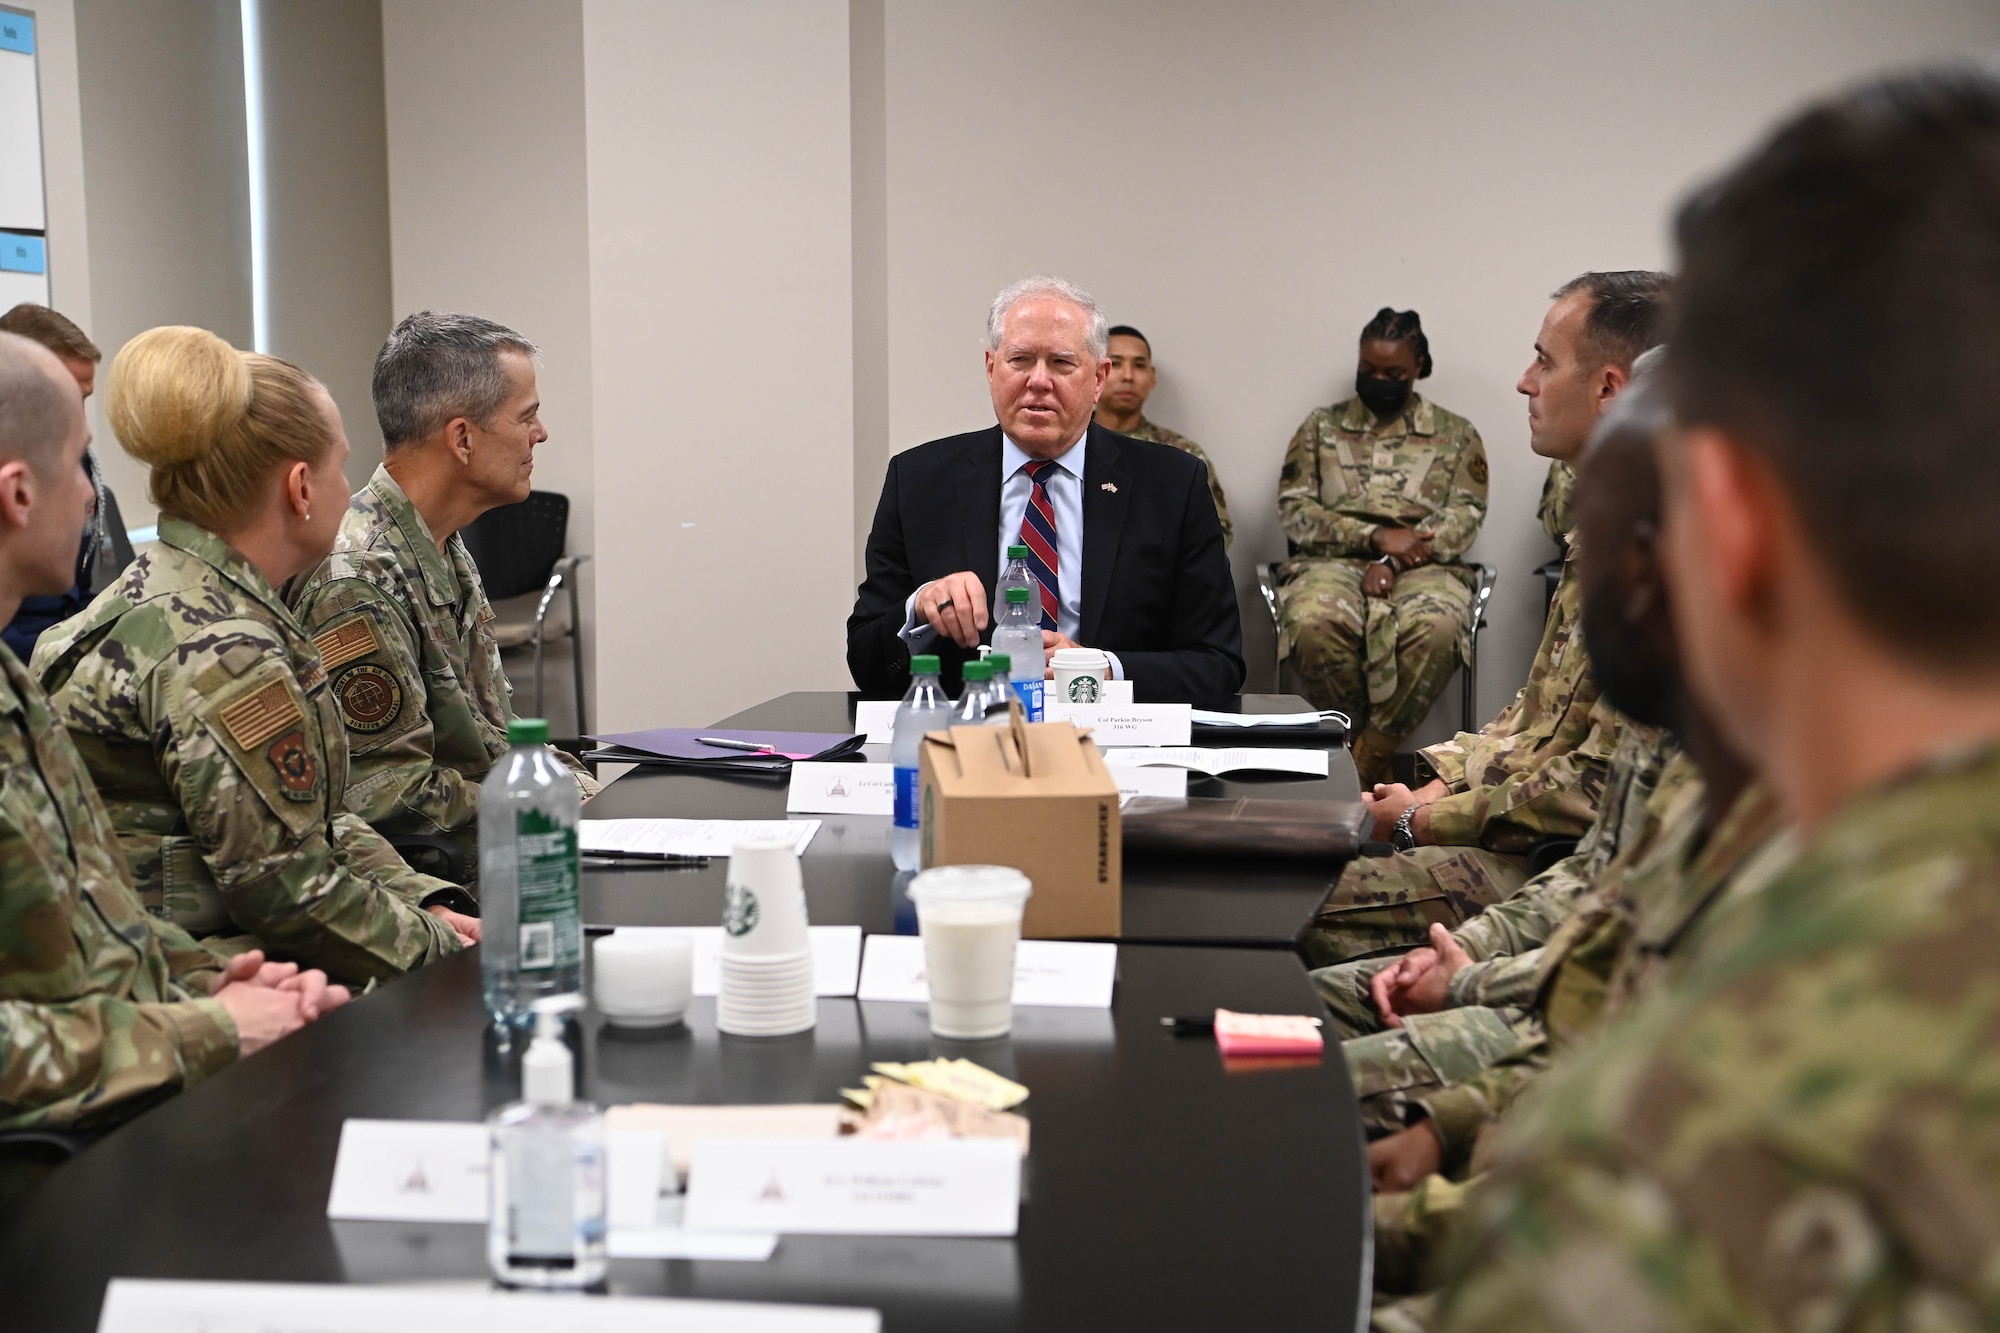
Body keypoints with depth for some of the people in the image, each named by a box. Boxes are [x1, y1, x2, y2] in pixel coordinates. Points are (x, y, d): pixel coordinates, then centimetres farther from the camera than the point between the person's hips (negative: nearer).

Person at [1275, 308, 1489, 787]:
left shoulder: (1456, 435, 16)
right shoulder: (1321, 426, 17)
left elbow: (1466, 513, 3)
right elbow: (1293, 509, 6)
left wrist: (1394, 561, -14)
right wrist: (1376, 536, -10)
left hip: (1420, 567, 0)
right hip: (1333, 561, 0)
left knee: (1436, 626, -38)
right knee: (1312, 621, -37)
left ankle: (1365, 761, -24)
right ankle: (1373, 762, -19)